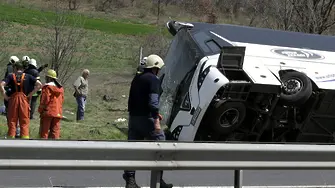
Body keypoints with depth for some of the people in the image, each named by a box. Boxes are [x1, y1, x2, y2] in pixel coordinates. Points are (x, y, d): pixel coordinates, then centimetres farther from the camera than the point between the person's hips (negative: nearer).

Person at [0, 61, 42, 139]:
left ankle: (11, 136, 6)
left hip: (13, 100, 0)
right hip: (24, 100, 0)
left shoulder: (11, 76, 3)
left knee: (12, 121, 7)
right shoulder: (27, 76, 6)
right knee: (24, 122, 5)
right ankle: (25, 137, 0)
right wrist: (30, 94, 0)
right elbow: (39, 84, -2)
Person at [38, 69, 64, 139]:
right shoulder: (60, 88, 10)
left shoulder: (47, 87, -10)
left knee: (44, 131, 3)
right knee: (55, 131, 6)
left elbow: (44, 100, -12)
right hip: (58, 113, 5)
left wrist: (40, 110, -2)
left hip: (48, 112, -5)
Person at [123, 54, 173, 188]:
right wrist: (156, 120, -23)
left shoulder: (137, 79, 16)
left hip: (133, 117, 8)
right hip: (146, 118, -8)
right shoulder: (153, 79, -9)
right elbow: (153, 101, -20)